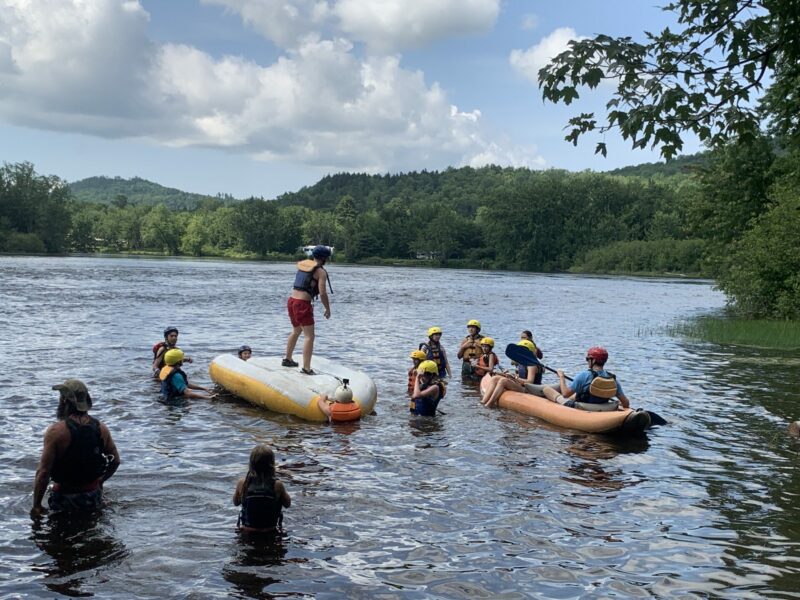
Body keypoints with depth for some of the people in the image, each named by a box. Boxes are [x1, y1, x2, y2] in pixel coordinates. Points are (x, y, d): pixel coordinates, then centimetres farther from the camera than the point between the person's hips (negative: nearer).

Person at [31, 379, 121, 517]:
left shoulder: (55, 431, -16)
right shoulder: (101, 428, -2)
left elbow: (43, 472, -16)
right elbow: (115, 461, 8)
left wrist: (36, 505, -7)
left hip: (65, 496, -4)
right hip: (94, 497, 4)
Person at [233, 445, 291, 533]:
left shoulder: (242, 483, -16)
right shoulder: (277, 485, -19)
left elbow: (236, 502, 4)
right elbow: (287, 504, -2)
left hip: (247, 530, 1)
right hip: (271, 529, -1)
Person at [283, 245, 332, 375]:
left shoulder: (301, 264, 13)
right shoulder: (321, 271, -8)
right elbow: (323, 293, -16)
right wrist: (327, 309, -3)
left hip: (291, 300, 8)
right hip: (303, 304, -8)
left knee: (296, 331, 28)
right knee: (309, 336, -7)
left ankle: (287, 359, 40)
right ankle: (306, 368, -14)